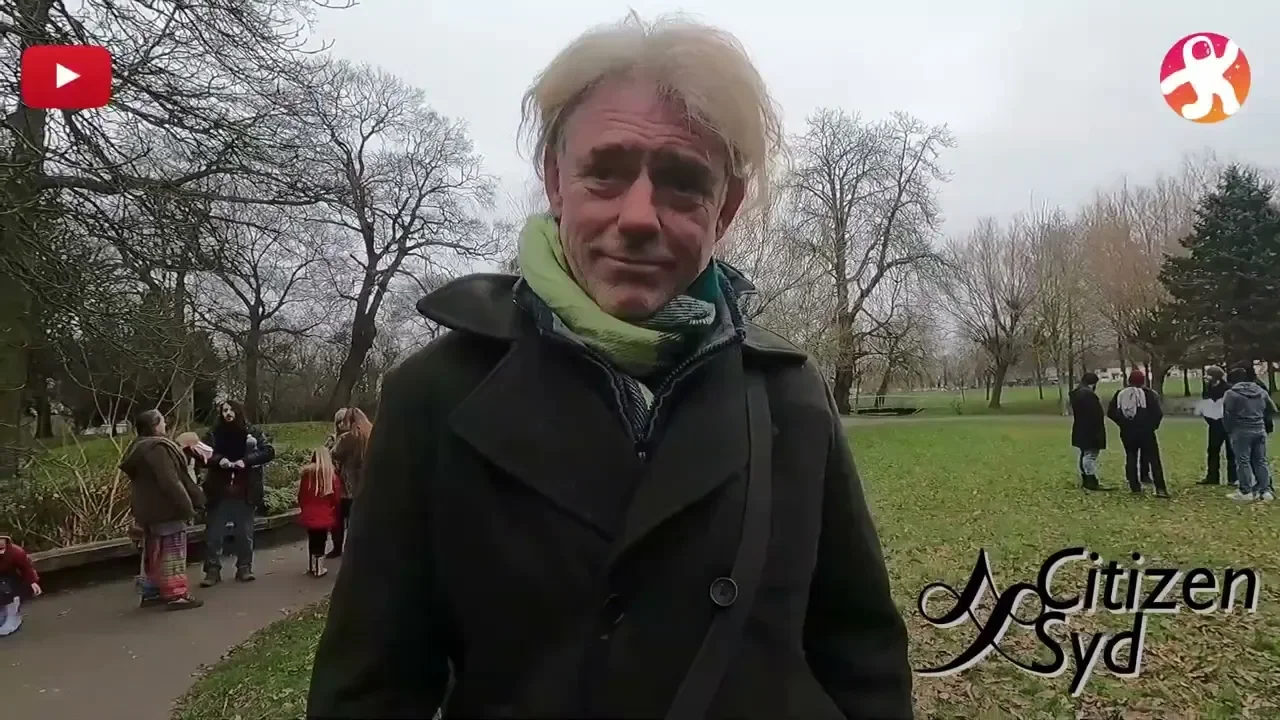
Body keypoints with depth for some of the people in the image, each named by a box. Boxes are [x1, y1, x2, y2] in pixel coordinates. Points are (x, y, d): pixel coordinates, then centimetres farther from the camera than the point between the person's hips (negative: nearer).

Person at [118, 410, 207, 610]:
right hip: (166, 509, -10)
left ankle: (150, 592, 23)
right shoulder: (157, 448, -21)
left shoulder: (139, 448, 12)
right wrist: (186, 506, -22)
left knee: (154, 552, 17)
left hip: (149, 508, 10)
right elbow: (170, 482, -26)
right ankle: (176, 595, -4)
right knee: (173, 551, -6)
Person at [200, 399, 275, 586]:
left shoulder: (252, 432, 0)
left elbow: (269, 451, -4)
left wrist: (246, 460, -17)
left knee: (245, 532, 10)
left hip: (245, 492, 0)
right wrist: (218, 460, -19)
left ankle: (244, 567, 21)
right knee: (214, 532, 1)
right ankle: (213, 570, 8)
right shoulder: (214, 433, 1)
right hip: (220, 491, 0)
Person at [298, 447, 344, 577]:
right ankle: (319, 569, 6)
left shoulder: (307, 473, -1)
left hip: (309, 515, 3)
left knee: (312, 540, 16)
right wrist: (335, 514, 10)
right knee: (320, 541, 3)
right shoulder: (332, 474, -9)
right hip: (325, 515, -3)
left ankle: (311, 566, 24)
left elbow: (301, 495, 7)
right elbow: (337, 498, -4)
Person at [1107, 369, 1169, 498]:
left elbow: (1111, 413, 3)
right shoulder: (1149, 393, -7)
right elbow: (1158, 413, -12)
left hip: (1127, 433, 3)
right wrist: (1153, 425, 4)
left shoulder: (1119, 394, 3)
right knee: (1154, 459, -1)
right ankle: (1160, 488, -9)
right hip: (1146, 432, -3)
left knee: (1131, 459, 11)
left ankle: (1135, 487, 10)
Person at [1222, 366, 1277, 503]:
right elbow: (1272, 410, 18)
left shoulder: (1231, 393, -10)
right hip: (1260, 430, 6)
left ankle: (1246, 492, 0)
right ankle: (1265, 491, 11)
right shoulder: (1261, 391, 11)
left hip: (1241, 431, -6)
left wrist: (1229, 430, 2)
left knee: (1243, 461, -1)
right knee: (1260, 460, 11)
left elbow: (1228, 415, -10)